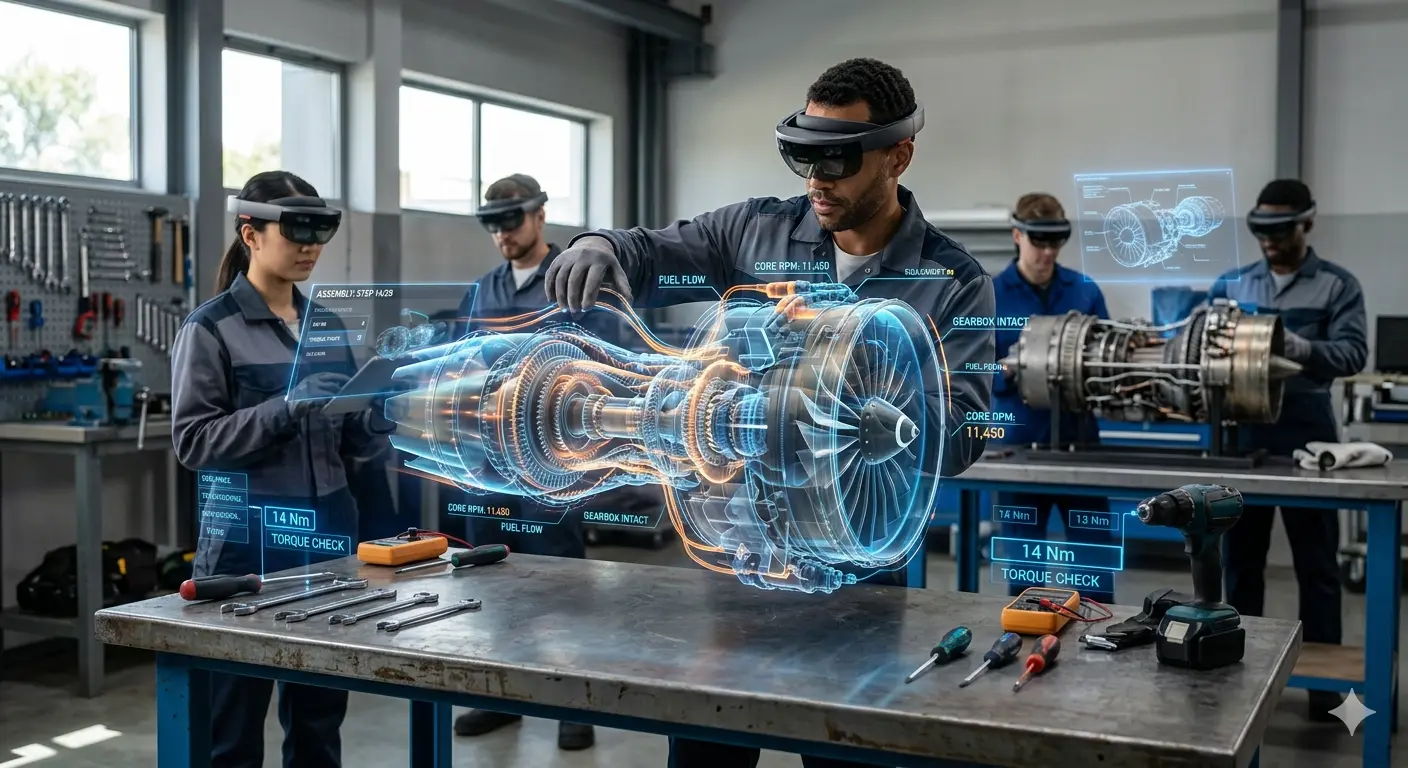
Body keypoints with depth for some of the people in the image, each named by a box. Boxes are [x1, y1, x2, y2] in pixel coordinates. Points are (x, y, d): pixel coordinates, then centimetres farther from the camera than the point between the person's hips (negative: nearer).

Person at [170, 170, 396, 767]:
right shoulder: (210, 328, -5)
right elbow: (193, 440, -12)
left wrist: (383, 413, -8)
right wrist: (289, 406, -22)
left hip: (330, 527, 6)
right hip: (248, 536, -5)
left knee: (319, 716, 11)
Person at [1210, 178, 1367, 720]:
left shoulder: (1337, 286, 0)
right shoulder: (1231, 284, 10)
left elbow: (1353, 352, -13)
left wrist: (1298, 348, -31)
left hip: (1307, 437, -3)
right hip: (1243, 435, 3)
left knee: (1316, 562, 5)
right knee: (1241, 555, 11)